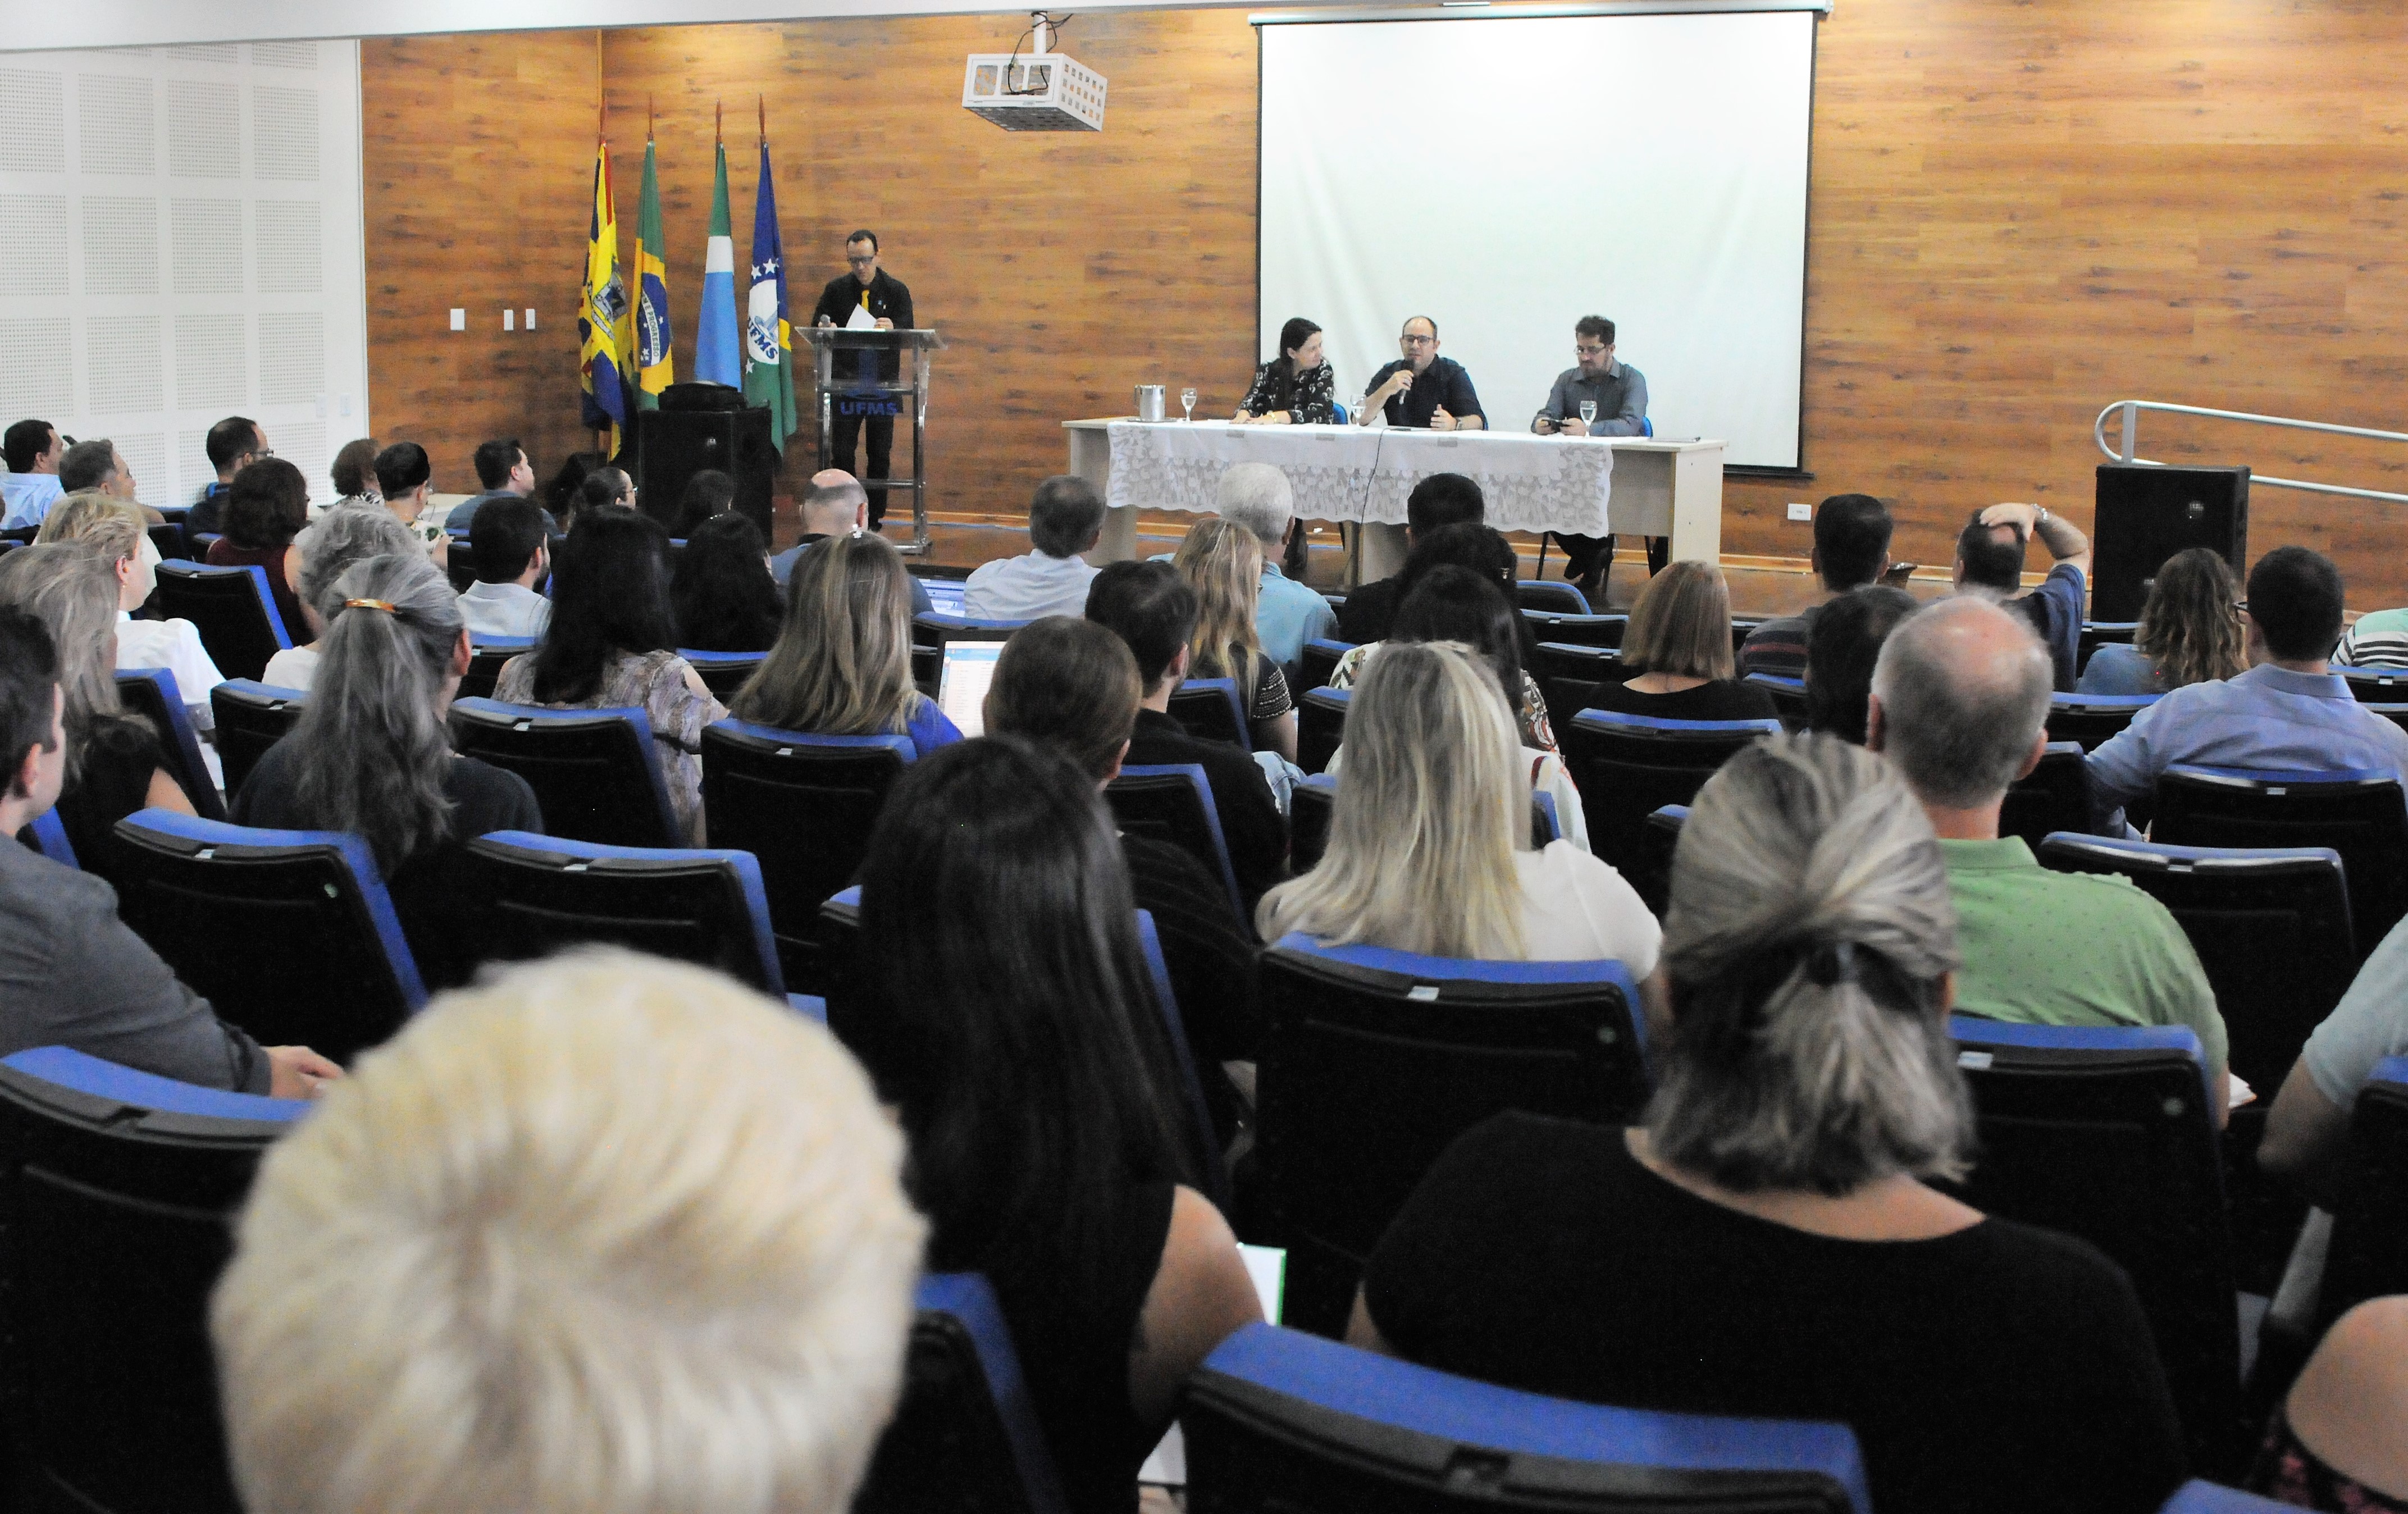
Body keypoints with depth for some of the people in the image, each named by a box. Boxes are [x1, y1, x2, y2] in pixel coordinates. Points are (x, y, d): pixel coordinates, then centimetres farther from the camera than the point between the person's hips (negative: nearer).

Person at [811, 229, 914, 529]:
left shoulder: (896, 290, 0)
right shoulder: (837, 288, 4)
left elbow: (909, 333, -9)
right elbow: (817, 324, 3)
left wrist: (893, 329, -32)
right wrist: (826, 328, -21)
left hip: (882, 382, -1)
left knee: (880, 453, 4)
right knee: (841, 451, -4)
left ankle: (874, 517, 12)